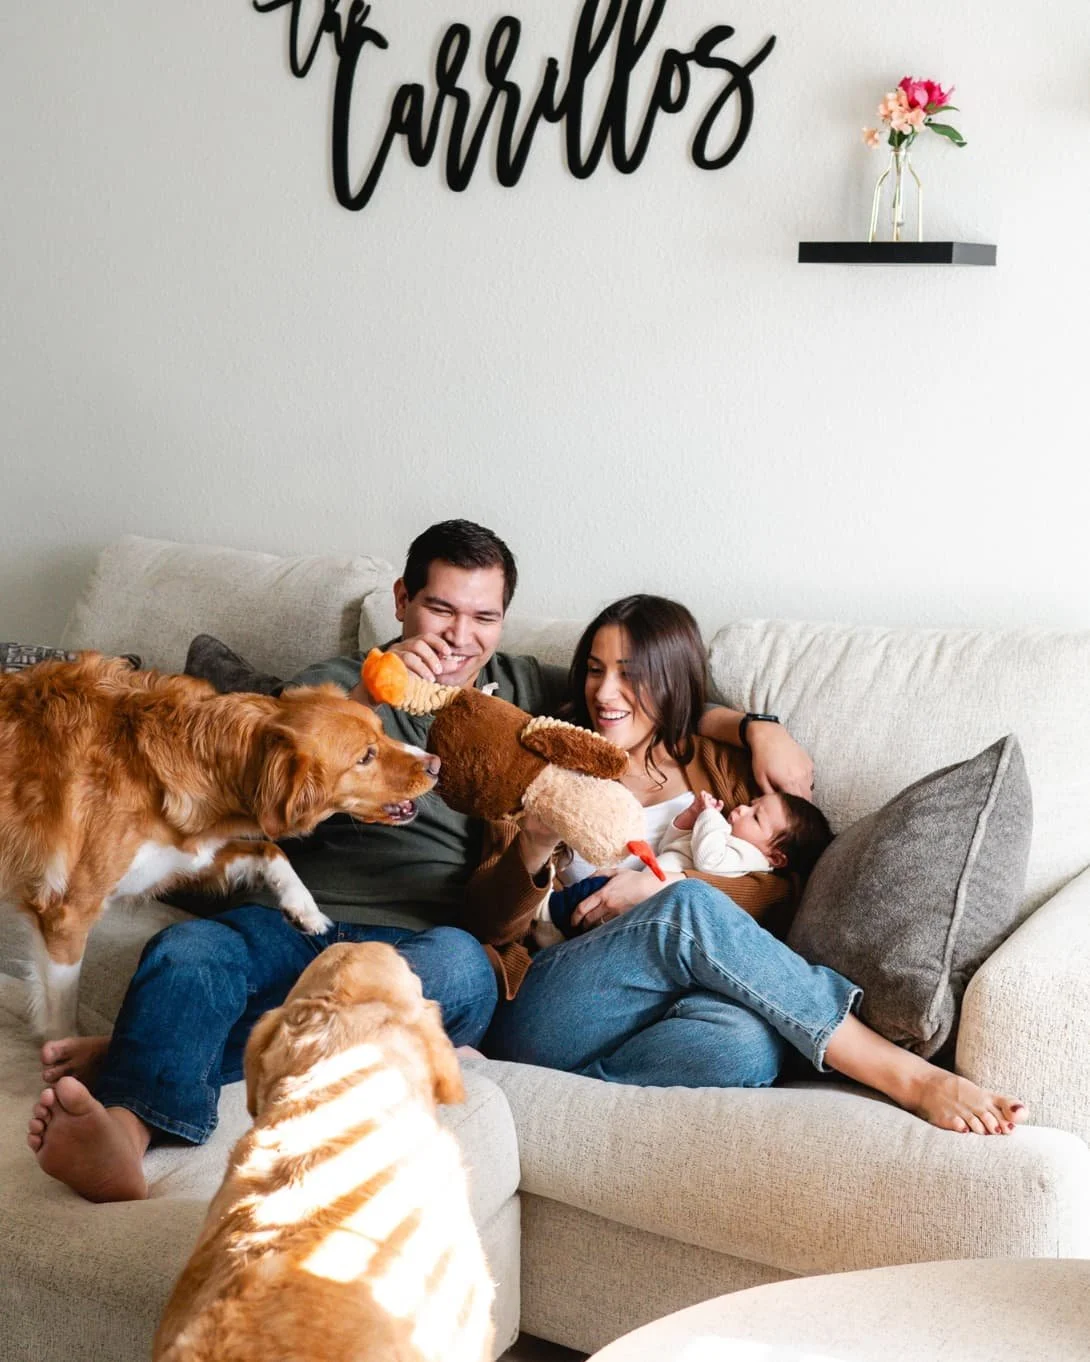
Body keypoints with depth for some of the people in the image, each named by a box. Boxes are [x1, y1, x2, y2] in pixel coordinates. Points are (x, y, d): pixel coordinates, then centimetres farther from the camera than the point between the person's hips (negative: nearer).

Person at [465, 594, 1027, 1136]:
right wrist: (534, 845, -11)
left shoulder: (714, 767, 21)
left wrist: (661, 886, -12)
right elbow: (490, 925, 9)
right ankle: (914, 1080, -35)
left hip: (656, 1013, 1)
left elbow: (780, 889, 3)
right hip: (539, 1013, 0)